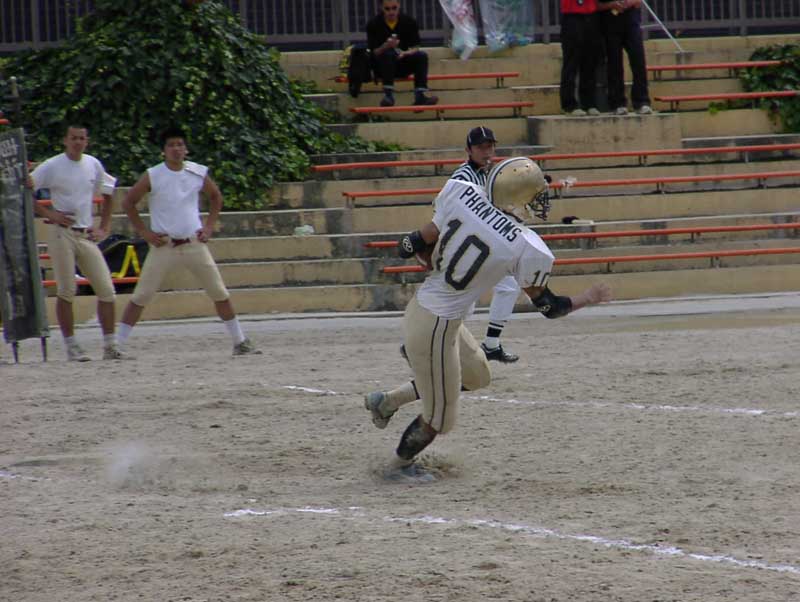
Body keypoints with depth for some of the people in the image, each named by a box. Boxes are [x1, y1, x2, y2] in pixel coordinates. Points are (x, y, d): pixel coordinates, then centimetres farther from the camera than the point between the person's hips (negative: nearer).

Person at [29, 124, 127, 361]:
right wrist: (48, 213, -12)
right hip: (61, 233, -4)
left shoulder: (93, 165, 9)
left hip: (87, 235, 4)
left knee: (106, 289, -2)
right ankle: (71, 346, 0)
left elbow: (108, 194, 22)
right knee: (66, 291, -5)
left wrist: (103, 227, 12)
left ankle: (110, 345, 3)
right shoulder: (51, 166, -5)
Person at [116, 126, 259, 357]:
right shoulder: (152, 176, -6)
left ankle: (240, 342, 12)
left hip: (194, 243, 2)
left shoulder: (199, 173, 1)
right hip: (163, 245, -2)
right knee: (141, 296, -6)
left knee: (220, 293, 2)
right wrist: (144, 232, -4)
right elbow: (128, 202, 2)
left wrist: (209, 226, 8)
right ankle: (118, 344, -1)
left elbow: (215, 196, 20)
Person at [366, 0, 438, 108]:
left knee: (422, 55, -23)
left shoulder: (409, 22, -5)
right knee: (388, 54, -34)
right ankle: (388, 95, -37)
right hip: (382, 66, -2)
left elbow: (415, 48, -6)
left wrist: (405, 53, -29)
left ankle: (420, 96, -31)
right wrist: (386, 46, -36)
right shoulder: (373, 24, -10)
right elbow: (374, 52, -15)